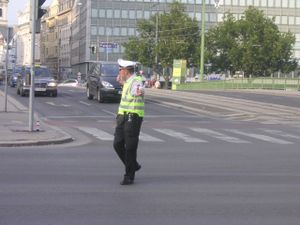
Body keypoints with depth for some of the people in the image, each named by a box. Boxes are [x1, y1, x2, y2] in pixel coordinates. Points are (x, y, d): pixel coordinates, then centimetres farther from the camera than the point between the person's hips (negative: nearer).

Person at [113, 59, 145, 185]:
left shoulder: (136, 81, -19)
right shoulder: (129, 81, 11)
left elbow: (140, 90, -45)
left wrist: (140, 92, -67)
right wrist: (122, 82, 54)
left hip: (133, 118, -9)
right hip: (123, 117, 9)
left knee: (130, 148, -3)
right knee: (118, 144, 4)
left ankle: (129, 176, 6)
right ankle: (133, 166, 23)